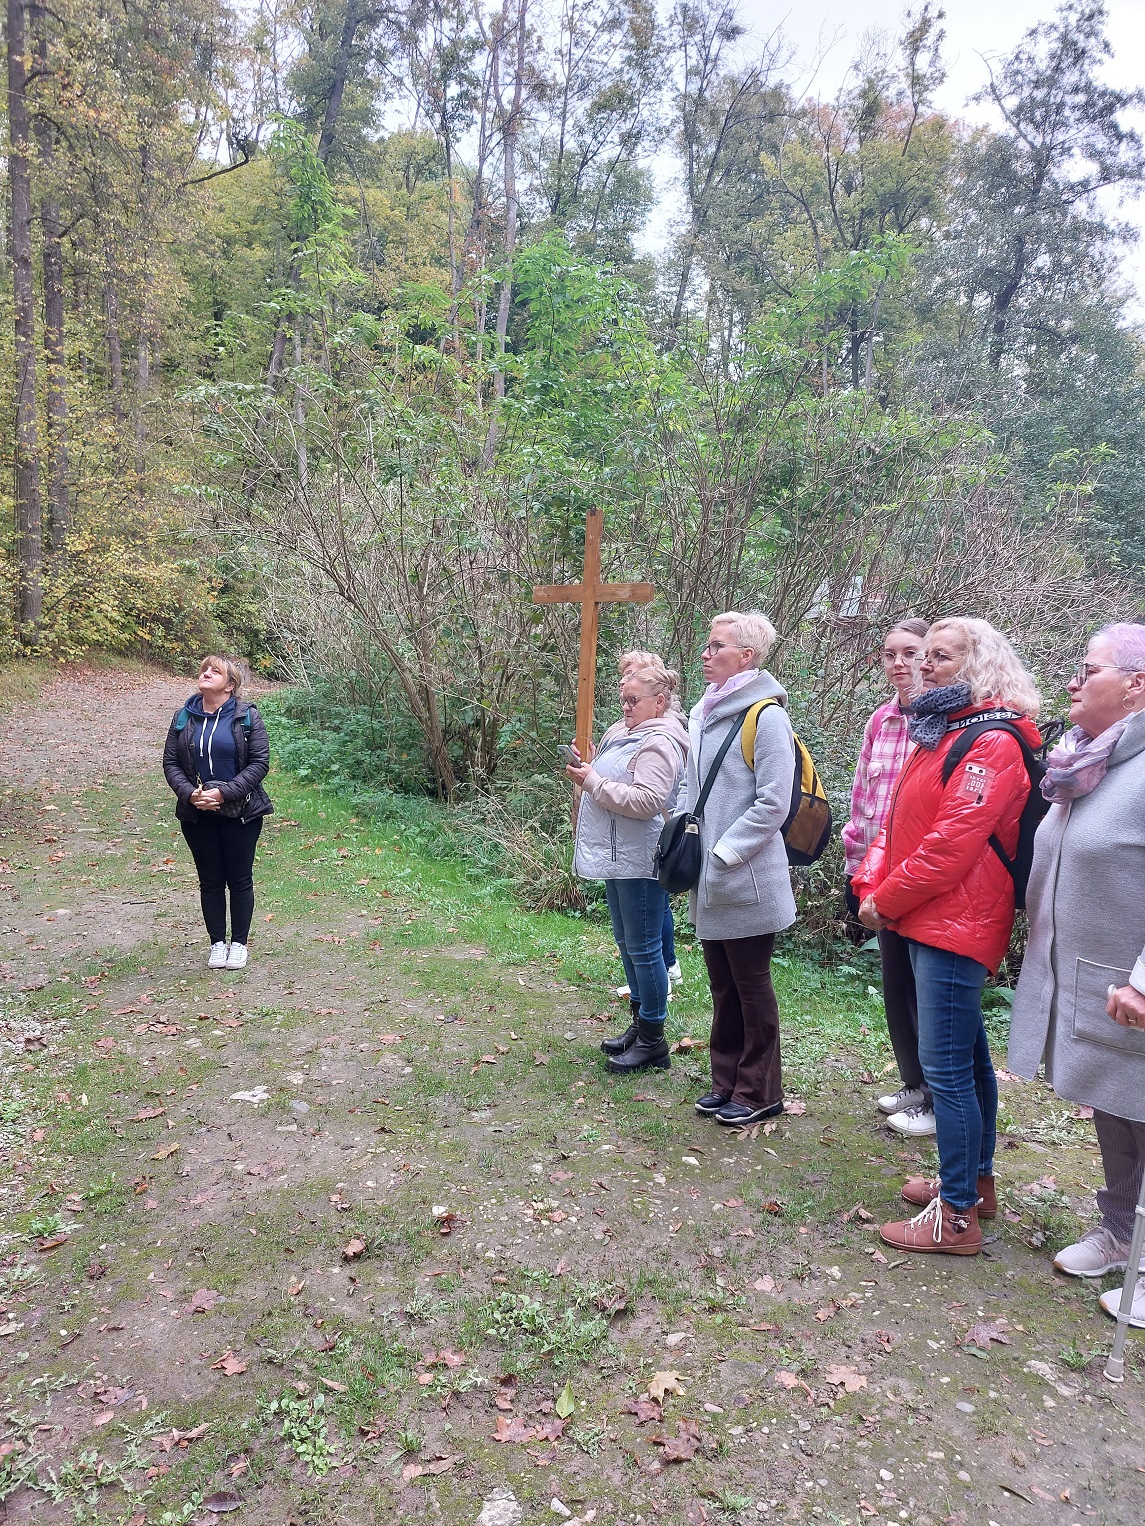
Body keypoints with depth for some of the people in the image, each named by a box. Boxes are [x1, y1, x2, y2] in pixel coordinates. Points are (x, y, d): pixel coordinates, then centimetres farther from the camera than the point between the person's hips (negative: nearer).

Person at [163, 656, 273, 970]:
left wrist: (225, 793, -19)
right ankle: (217, 943, 24)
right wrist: (189, 793, -14)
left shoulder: (246, 716, -6)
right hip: (197, 814, 3)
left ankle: (239, 943, 20)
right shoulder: (184, 718, 4)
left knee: (240, 880, 7)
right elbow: (170, 762, 4)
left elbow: (259, 762, -10)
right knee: (210, 881, 11)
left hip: (240, 812, -3)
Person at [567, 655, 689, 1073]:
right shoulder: (623, 732, 13)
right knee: (627, 943, 19)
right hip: (617, 857, 11)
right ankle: (639, 1024, 32)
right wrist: (587, 771, 6)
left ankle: (653, 1042, 10)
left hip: (640, 862, -10)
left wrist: (593, 782, -22)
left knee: (643, 948, -1)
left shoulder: (660, 743, -17)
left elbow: (647, 801, -28)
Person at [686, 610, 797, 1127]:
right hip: (710, 881, 7)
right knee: (723, 985, 17)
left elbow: (773, 804, -17)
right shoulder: (703, 712, 10)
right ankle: (728, 1083, 30)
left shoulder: (765, 715, -14)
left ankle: (760, 1092, 21)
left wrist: (724, 854, -17)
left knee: (752, 986, 6)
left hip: (746, 880, -7)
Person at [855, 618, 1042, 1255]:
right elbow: (900, 821, 13)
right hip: (930, 921, 10)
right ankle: (976, 1179, 35)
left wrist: (887, 901, -13)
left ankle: (957, 1216, 8)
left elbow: (953, 842, -22)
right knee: (969, 1057, 20)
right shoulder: (942, 732, 16)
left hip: (955, 925, -10)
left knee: (946, 1068, -4)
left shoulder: (993, 743, -16)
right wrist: (871, 882, -1)